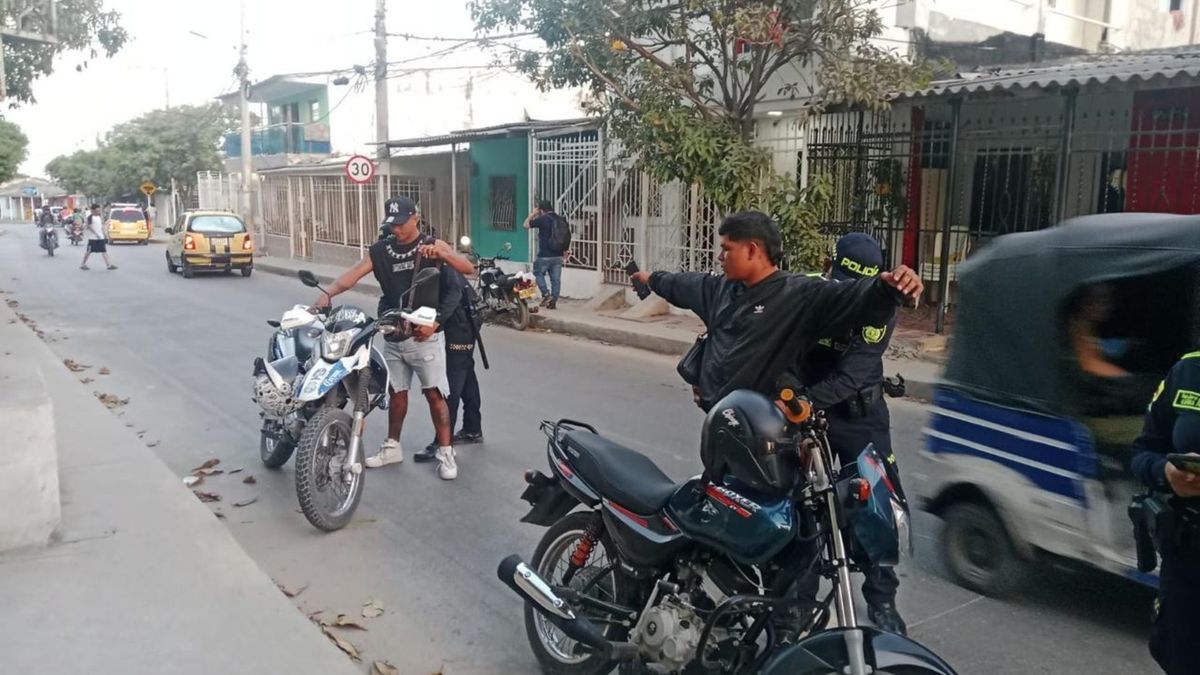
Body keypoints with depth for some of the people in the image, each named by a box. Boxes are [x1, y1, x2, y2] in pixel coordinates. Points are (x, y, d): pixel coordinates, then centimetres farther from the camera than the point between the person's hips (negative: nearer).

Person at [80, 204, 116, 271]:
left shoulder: (100, 217, 11)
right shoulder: (90, 217, -10)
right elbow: (89, 227, -16)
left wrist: (104, 235, 14)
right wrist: (96, 234, -22)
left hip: (100, 237, 6)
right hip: (92, 238, -6)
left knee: (104, 251, 0)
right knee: (89, 251, 2)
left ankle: (109, 264, -4)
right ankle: (83, 264, 14)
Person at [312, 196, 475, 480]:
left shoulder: (433, 245, -4)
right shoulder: (380, 250, 4)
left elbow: (468, 269, -16)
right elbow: (353, 274, -10)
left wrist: (442, 254, -34)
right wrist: (328, 293, -28)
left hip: (425, 336, -4)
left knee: (434, 394, -3)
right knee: (397, 393, 15)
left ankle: (445, 452, 5)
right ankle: (392, 447, 30)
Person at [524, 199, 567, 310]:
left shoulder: (542, 219, -11)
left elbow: (526, 225, 1)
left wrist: (533, 214, 12)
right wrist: (565, 252, 21)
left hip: (544, 256, -5)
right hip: (558, 256, 5)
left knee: (538, 273, 15)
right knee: (556, 279, 7)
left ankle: (546, 294, 0)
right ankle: (553, 302, 9)